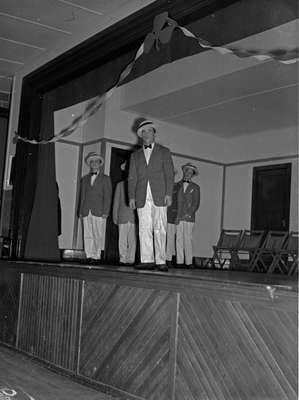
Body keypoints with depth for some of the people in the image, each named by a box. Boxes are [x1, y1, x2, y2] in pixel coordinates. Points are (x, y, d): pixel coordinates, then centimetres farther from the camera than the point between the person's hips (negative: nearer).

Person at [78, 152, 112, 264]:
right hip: (86, 212, 3)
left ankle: (97, 256, -1)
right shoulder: (85, 179, 21)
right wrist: (81, 211, 9)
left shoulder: (105, 179, 10)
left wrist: (105, 212, -7)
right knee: (87, 235, -1)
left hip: (99, 212, -3)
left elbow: (107, 196, 3)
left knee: (98, 235, -6)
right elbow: (82, 195, 18)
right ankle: (89, 256, 2)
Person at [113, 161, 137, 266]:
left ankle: (130, 259, 1)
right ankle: (122, 259, 3)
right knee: (122, 239, -1)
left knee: (132, 240, -3)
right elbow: (116, 202, 13)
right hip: (122, 217, 1)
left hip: (134, 217, -1)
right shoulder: (120, 185, 14)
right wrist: (115, 216, 6)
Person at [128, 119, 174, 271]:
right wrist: (131, 197, 2)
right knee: (144, 229, -3)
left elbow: (169, 174, 5)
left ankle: (161, 261, -3)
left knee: (160, 229, -5)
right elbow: (132, 178, 14)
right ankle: (147, 260, -2)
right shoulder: (135, 155, 20)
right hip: (142, 197, 2)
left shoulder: (164, 152, 13)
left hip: (159, 196, -2)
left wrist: (168, 194, -6)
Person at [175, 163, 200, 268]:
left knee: (188, 239, -6)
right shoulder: (178, 185, 15)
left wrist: (188, 214, -8)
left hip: (189, 217, -2)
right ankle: (179, 261, 0)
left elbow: (196, 204, 5)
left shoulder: (195, 187, 11)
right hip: (178, 217, 2)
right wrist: (176, 216, -1)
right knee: (179, 239, -2)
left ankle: (189, 262, -3)